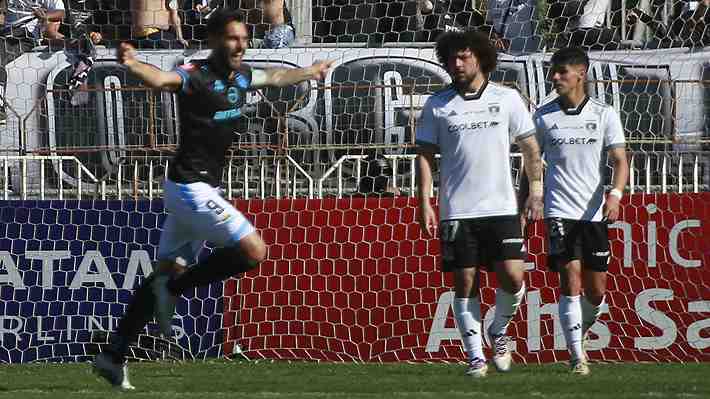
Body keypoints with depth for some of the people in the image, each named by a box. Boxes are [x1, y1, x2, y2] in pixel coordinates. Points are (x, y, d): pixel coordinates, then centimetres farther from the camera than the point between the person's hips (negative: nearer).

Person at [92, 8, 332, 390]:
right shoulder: (197, 76, -17)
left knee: (168, 272, 11)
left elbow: (274, 77, 32)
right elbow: (162, 78, -38)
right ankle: (173, 289, -3)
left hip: (200, 188, 9)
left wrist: (311, 71, 48)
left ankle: (113, 356, 13)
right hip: (192, 188, -9)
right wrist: (132, 65, -60)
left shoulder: (239, 76, 10)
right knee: (254, 250, -11)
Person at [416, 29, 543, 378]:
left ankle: (499, 333, 18)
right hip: (457, 211, 0)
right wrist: (425, 204, -1)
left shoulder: (507, 99, 4)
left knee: (512, 277, -9)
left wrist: (537, 189, 0)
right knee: (464, 284, -1)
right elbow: (425, 155, 7)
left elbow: (530, 148, 10)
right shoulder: (437, 106, 5)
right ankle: (476, 357, 7)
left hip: (501, 206, 0)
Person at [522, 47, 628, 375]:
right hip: (560, 212, -1)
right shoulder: (544, 116, 4)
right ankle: (576, 356, -11)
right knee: (571, 280, -14)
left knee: (596, 291, 5)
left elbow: (620, 160, -2)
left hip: (595, 213, 1)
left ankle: (577, 334, 34)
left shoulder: (604, 115, 2)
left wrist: (615, 194, -20)